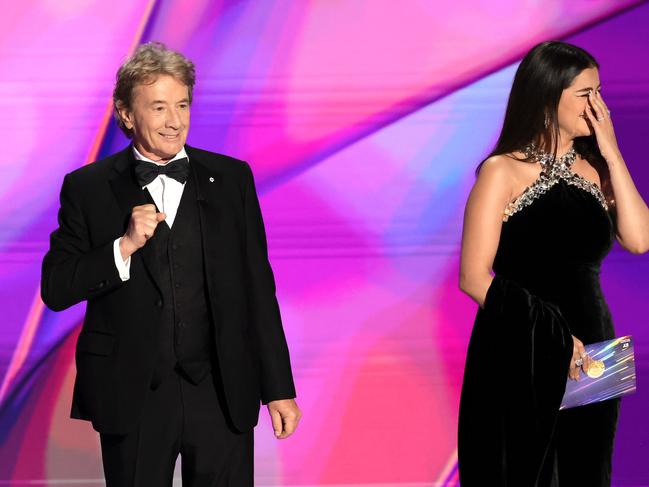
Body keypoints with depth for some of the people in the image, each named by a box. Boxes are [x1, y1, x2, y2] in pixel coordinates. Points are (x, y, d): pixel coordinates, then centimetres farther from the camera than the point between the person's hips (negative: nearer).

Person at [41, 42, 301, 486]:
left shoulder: (231, 178, 5)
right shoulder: (88, 188, 1)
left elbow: (258, 288, 7)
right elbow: (56, 290, -2)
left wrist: (279, 389, 5)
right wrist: (124, 246, -17)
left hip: (222, 394, 1)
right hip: (132, 396, -1)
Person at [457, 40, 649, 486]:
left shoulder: (593, 170, 7)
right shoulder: (503, 172, -7)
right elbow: (474, 278, -12)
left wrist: (611, 154, -7)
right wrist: (555, 339, -16)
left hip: (586, 363, 5)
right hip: (519, 365, -5)